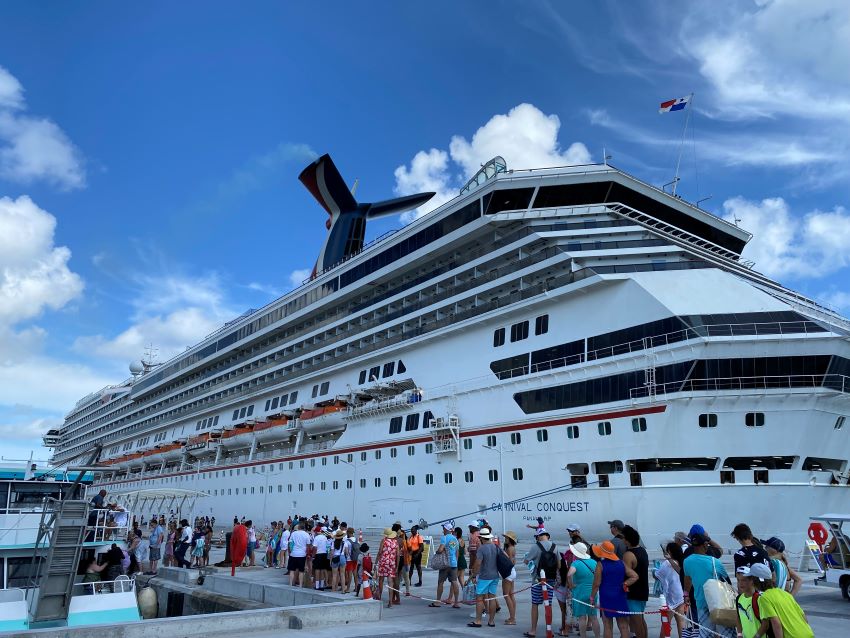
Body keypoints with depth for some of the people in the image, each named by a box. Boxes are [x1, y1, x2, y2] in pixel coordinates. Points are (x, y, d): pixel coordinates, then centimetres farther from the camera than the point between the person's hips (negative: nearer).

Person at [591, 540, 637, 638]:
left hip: (606, 598, -4)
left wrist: (592, 597, 2)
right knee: (623, 626, 8)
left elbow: (597, 583, -10)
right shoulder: (621, 563, 4)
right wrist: (624, 584, 3)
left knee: (607, 626, 4)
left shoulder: (600, 564, -10)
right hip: (620, 598, 4)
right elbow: (635, 576, 1)